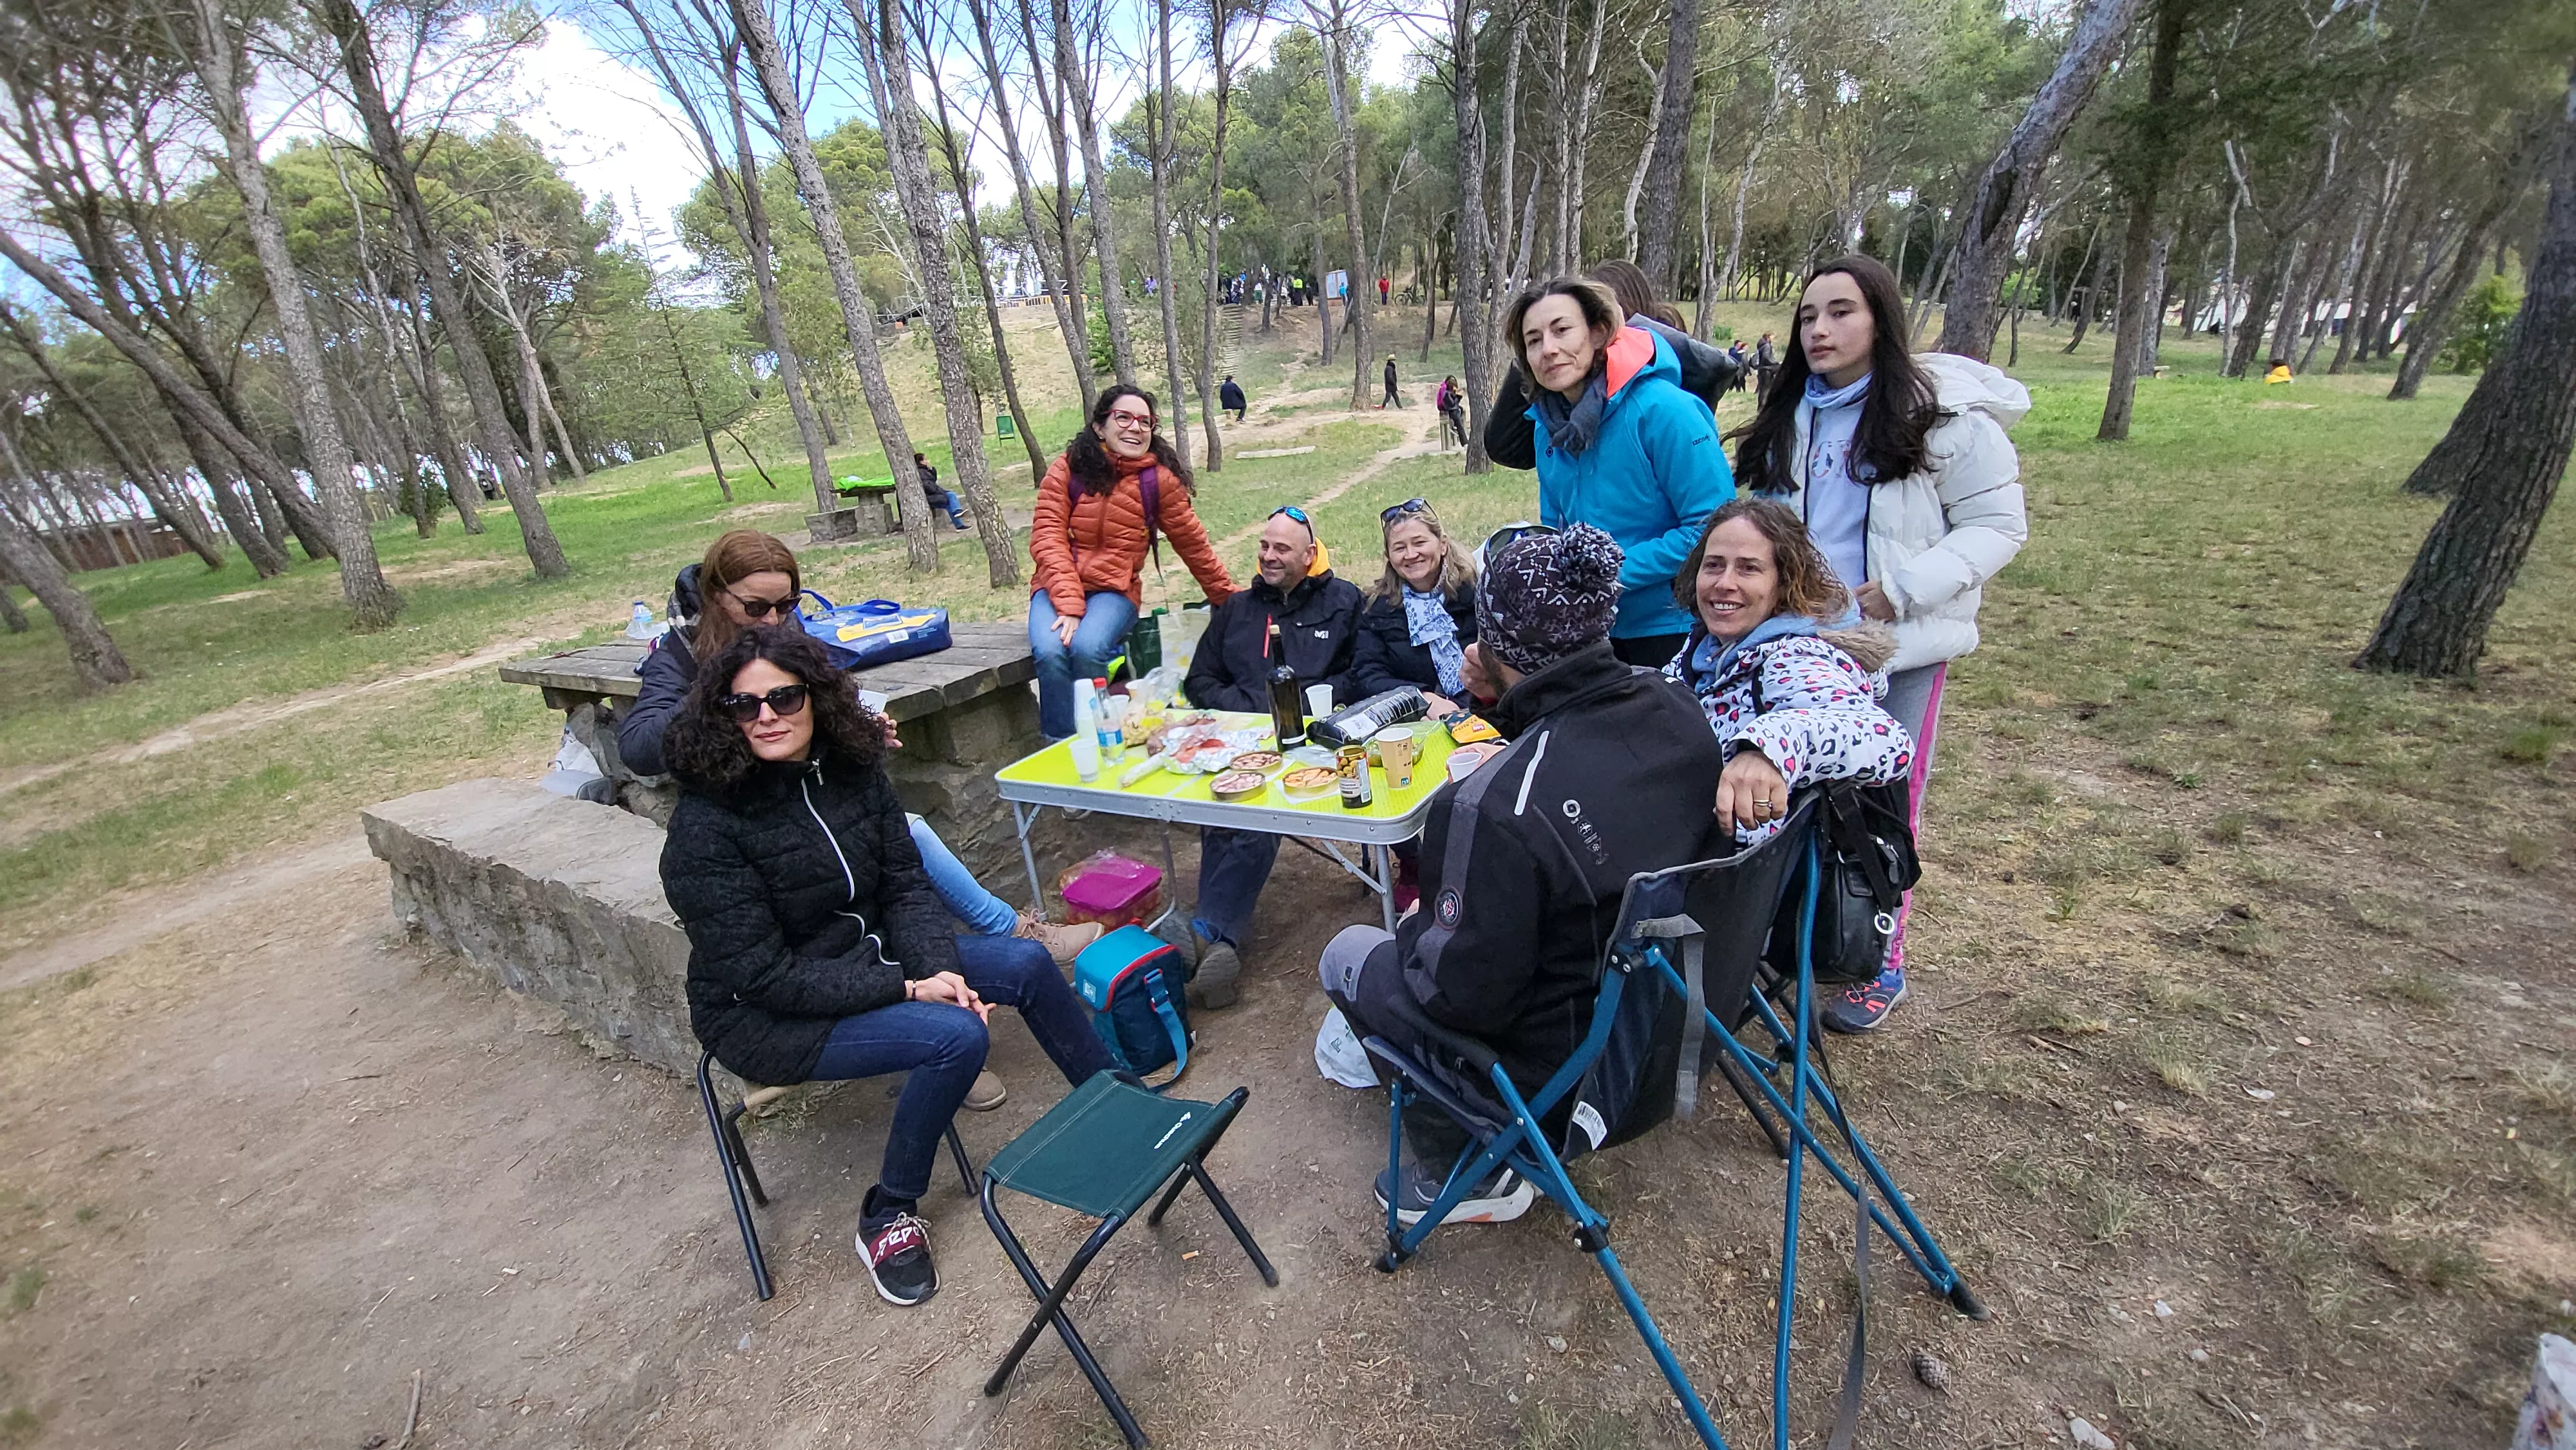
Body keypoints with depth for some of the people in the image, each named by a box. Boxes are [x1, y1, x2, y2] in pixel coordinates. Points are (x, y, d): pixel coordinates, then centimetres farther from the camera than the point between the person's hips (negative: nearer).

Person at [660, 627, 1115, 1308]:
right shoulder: (706, 827, -23)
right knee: (957, 1036, -25)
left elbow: (905, 885, -3)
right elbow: (762, 975, -23)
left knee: (1027, 962, -5)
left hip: (866, 956, 6)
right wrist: (907, 989, -24)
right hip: (765, 1017, -6)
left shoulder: (851, 770, -6)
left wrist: (941, 970, -20)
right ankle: (887, 1218, -1)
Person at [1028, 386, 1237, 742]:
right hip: (1058, 588, 1)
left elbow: (1193, 543, 11)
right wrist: (1069, 605, -20)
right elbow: (1047, 538, -6)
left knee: (1088, 649, -31)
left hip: (1115, 590, 0)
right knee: (1050, 651, -30)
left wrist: (1231, 600, 19)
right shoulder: (1068, 468, 1)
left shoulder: (1159, 478, 2)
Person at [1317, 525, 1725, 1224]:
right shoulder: (1675, 709, -14)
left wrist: (1409, 935, -6)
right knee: (1424, 921, 23)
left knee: (1347, 955, 12)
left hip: (1563, 1066, -7)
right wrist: (1509, 697, 3)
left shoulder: (1495, 807, -36)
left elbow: (1467, 995, -25)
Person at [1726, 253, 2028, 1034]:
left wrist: (1902, 587, -21)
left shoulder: (1944, 416, -8)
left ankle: (1881, 963, 20)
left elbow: (1997, 526, -8)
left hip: (1900, 646, -5)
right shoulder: (1790, 416, 9)